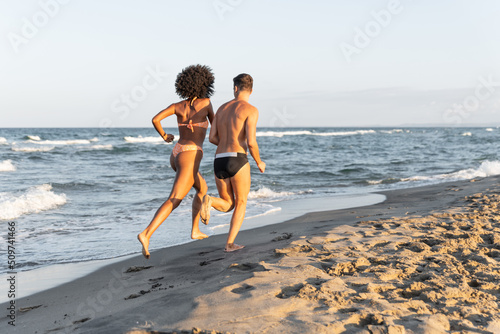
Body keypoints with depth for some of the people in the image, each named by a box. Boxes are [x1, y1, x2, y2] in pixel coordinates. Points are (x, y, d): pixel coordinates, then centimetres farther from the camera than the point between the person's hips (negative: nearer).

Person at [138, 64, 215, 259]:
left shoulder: (177, 106, 7)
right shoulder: (205, 102, -4)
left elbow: (155, 119, -7)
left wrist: (164, 137, 11)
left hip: (176, 155, 7)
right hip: (190, 157, -7)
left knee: (202, 189, 27)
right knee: (173, 201, -14)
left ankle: (195, 230, 28)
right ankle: (146, 234, -30)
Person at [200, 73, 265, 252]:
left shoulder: (222, 108, 19)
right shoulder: (251, 110, -1)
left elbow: (212, 138, 15)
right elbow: (251, 142, -10)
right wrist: (259, 163, 8)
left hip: (219, 163, 5)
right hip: (237, 162, -5)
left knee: (227, 206, 17)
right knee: (241, 203, 15)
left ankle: (209, 201, -18)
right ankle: (230, 243, 3)